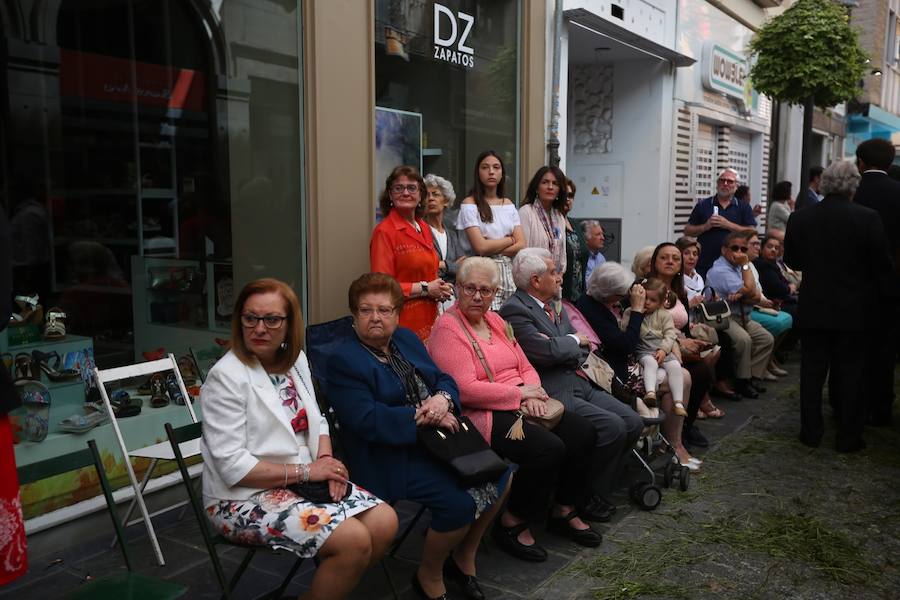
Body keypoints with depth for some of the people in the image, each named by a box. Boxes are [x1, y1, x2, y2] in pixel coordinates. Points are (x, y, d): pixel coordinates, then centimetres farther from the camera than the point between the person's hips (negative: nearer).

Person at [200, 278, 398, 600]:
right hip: (245, 498, -8)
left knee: (384, 521, -7)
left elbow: (316, 421, 14)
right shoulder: (227, 376, -17)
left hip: (304, 481, 8)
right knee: (353, 540, -23)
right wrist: (305, 471, -17)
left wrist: (326, 461, -7)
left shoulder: (296, 359, 5)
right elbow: (232, 467, -21)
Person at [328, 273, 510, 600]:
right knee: (460, 503, -24)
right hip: (392, 455, -8)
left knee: (499, 474, -1)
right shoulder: (343, 360, -10)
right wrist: (421, 416, -20)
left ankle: (464, 556, 19)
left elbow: (444, 379, 11)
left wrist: (443, 399, -13)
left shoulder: (406, 339, 13)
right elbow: (366, 420, -21)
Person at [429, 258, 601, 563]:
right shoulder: (447, 328, -10)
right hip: (483, 415, -8)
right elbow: (466, 389, -20)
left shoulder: (496, 321, 16)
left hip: (521, 405, 9)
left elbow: (526, 368, 17)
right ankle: (512, 524, -5)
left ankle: (564, 511, 11)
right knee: (548, 447, -26)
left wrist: (533, 394, -6)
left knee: (581, 430, -7)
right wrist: (520, 393, -13)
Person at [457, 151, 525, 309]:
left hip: (509, 273, 5)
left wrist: (492, 248, -7)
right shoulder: (469, 204, -2)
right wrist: (509, 240, 2)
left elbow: (521, 245, 6)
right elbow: (480, 247, -11)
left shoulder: (508, 204, 14)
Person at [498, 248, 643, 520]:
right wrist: (574, 341, -4)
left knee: (633, 423, -2)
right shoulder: (514, 311, -12)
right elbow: (548, 352, -22)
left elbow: (583, 346, 19)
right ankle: (586, 497, -1)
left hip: (578, 383, 9)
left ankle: (596, 490, 11)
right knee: (612, 428, -21)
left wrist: (572, 358, -3)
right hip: (553, 393, -9)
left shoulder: (555, 304, 17)